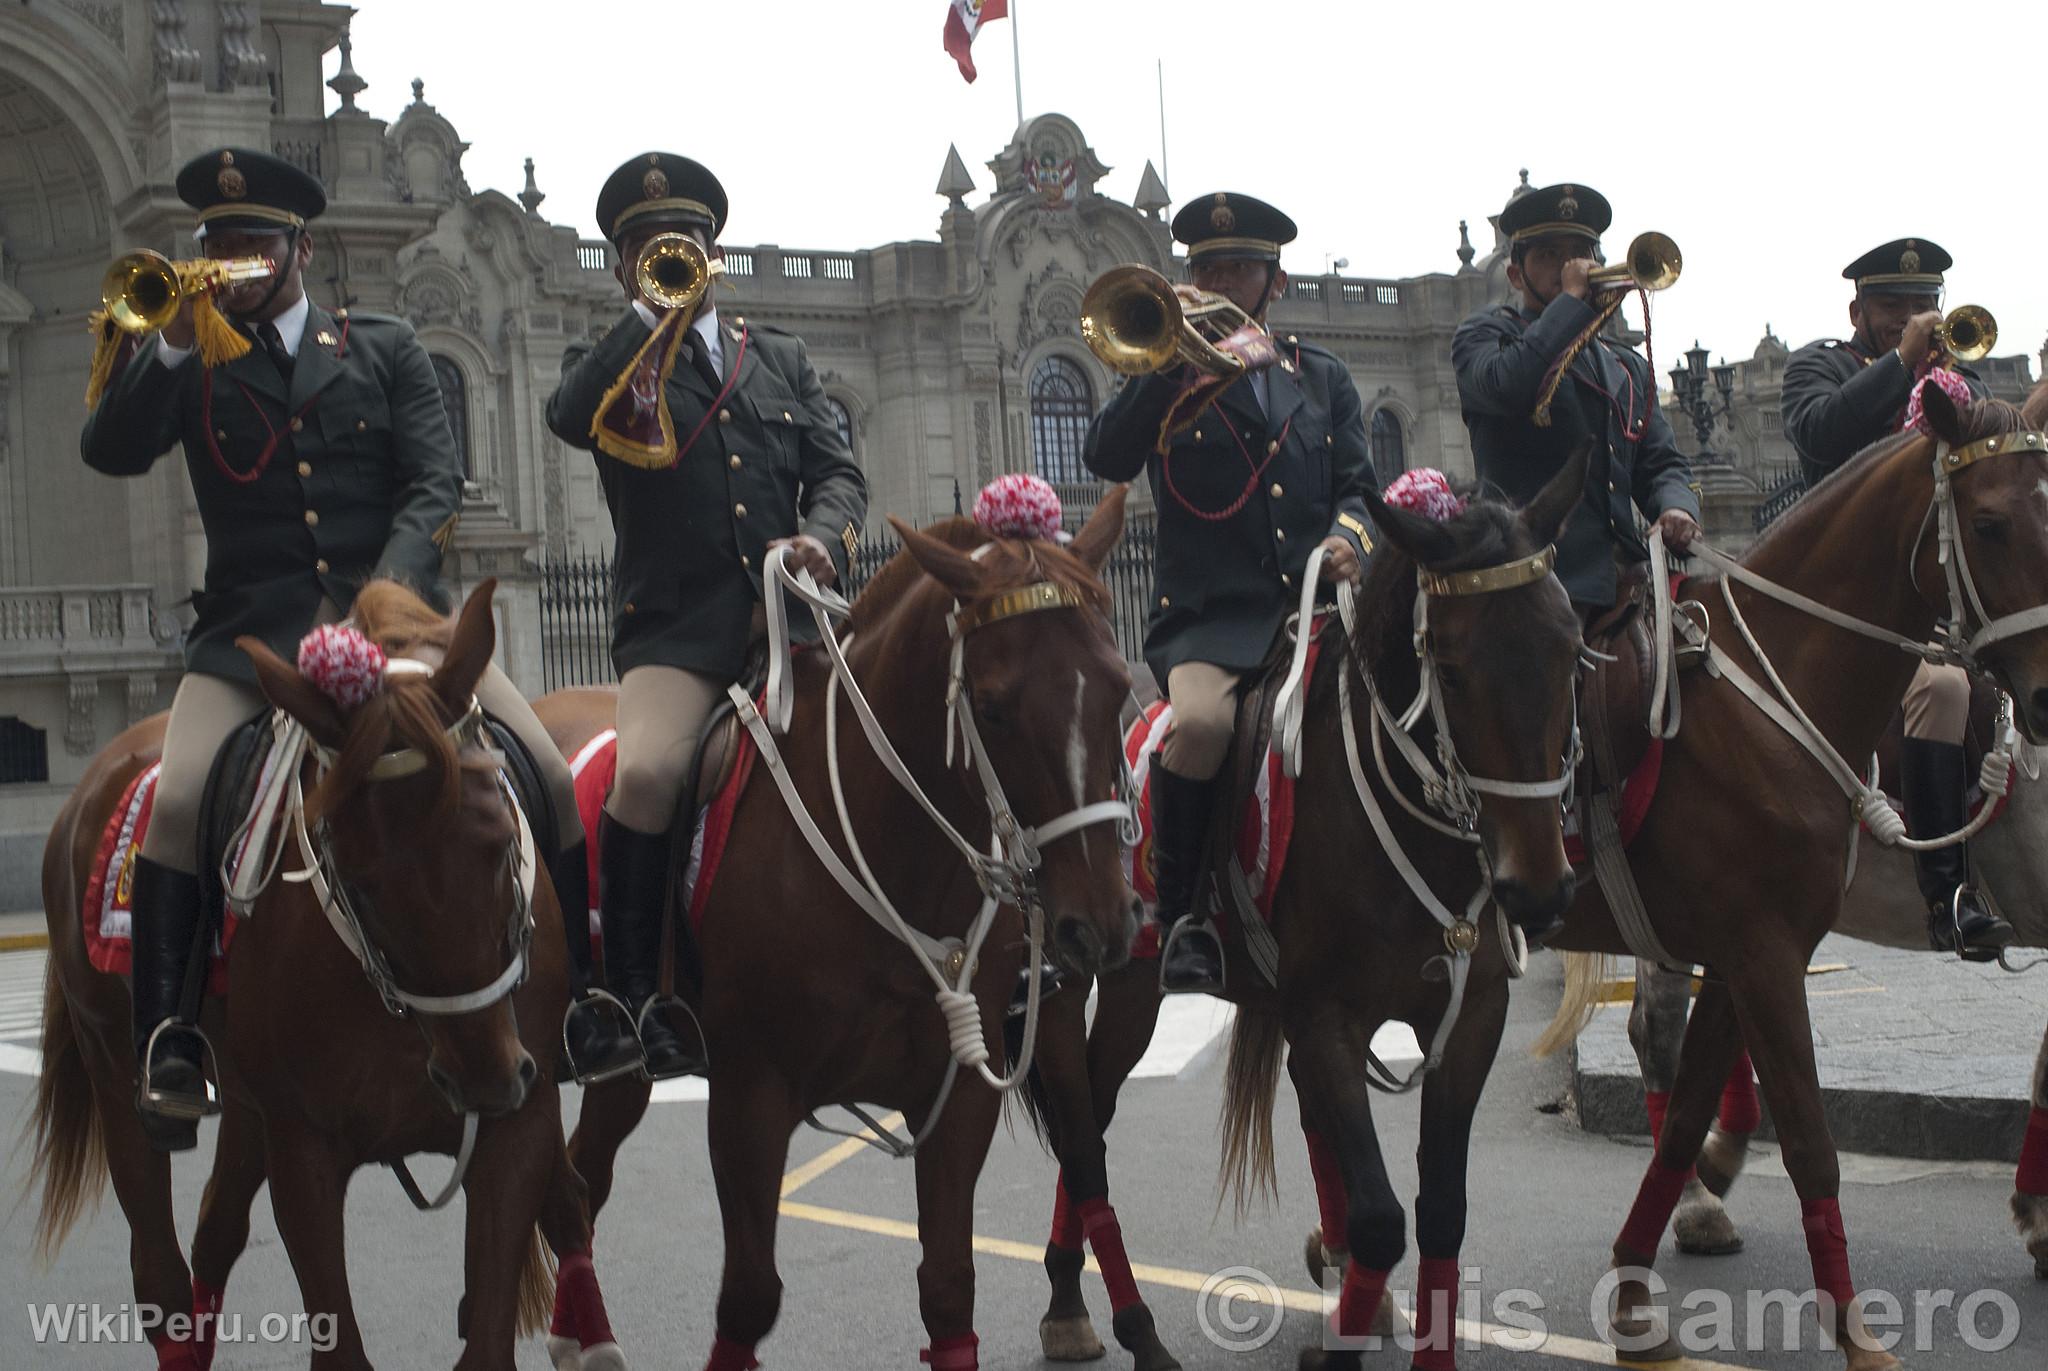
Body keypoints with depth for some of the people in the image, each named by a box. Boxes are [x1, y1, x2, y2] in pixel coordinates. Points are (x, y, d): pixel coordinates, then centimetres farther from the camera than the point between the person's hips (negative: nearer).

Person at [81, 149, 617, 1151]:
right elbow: (109, 453, -2)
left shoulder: (384, 349, 13)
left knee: (551, 780, -11)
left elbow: (435, 485, 2)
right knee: (178, 799, -25)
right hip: (253, 633, -1)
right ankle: (168, 1051, -19)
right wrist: (175, 342, -14)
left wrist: (388, 593, -16)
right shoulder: (189, 366, 13)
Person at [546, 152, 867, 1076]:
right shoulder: (611, 365, 14)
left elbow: (837, 471, 16)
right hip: (677, 624, -3)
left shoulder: (780, 358, 23)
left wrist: (822, 536, -5)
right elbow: (569, 418, -9)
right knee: (645, 771, -27)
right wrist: (653, 313, -4)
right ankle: (635, 994, -12)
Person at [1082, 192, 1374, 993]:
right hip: (1212, 618, -3)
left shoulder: (1323, 378, 23)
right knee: (1200, 721, -34)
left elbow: (1355, 486, 15)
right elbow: (1105, 459, -4)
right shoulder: (1173, 376, 14)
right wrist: (1179, 357, -11)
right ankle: (1181, 917, -16)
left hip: (1316, 606, 3)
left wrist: (1348, 537, -8)